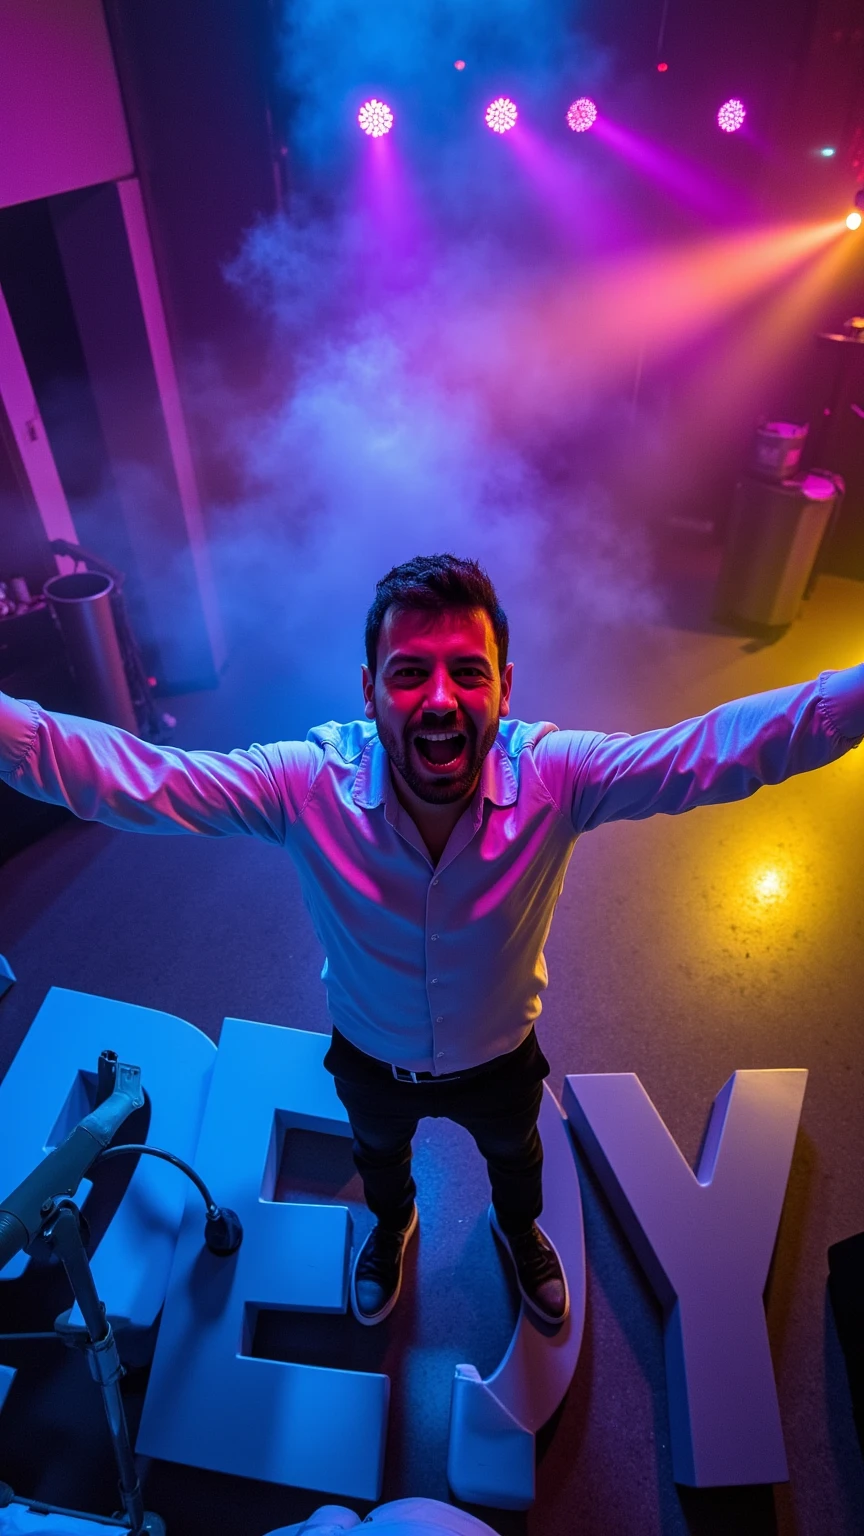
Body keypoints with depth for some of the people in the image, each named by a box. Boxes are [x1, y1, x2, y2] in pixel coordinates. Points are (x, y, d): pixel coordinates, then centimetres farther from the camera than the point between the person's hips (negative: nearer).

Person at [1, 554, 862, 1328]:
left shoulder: (554, 777, -35)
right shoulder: (310, 784, -35)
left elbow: (723, 746, -41)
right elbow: (133, 775, -38)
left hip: (500, 1058, 0)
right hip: (371, 1061, 1)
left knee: (513, 1154, 35)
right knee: (378, 1151, 36)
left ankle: (518, 1230, 74)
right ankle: (391, 1226, 75)